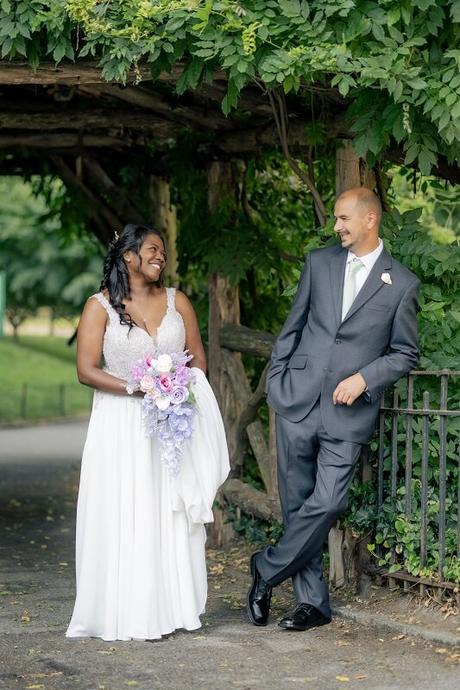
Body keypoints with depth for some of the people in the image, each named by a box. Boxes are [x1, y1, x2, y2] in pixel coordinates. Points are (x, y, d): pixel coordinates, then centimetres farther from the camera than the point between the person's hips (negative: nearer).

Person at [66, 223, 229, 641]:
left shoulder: (177, 301, 9)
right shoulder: (100, 306, -2)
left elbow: (198, 358, 12)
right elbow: (87, 369, -7)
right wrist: (136, 388, -19)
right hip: (122, 424, -3)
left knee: (174, 514, 1)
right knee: (123, 516, -6)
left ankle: (172, 607, 8)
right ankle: (128, 615, -3)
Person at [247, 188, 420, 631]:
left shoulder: (402, 284, 0)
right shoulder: (319, 263, 8)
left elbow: (405, 353, 6)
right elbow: (293, 326, 14)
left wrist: (364, 378, -8)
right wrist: (274, 380, 9)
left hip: (348, 413, -3)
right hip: (297, 400, 3)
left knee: (326, 504, -12)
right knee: (297, 505, 4)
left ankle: (267, 570, 9)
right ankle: (313, 602, 14)